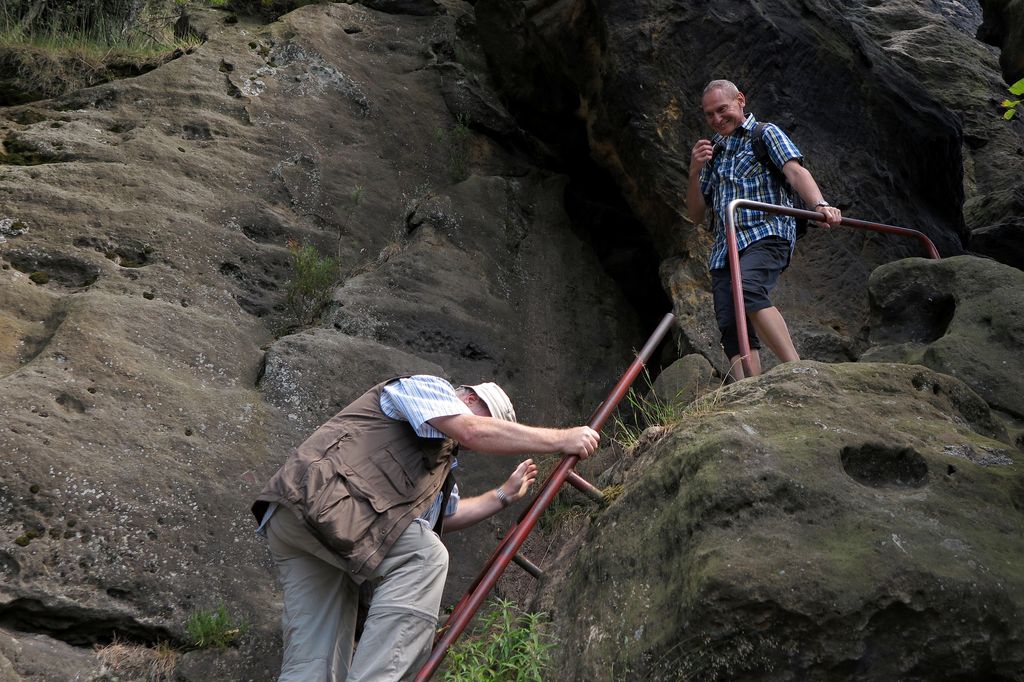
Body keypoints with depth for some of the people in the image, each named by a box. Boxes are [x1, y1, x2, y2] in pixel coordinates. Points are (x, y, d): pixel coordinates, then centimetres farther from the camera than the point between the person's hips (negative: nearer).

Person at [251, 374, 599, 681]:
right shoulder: (428, 386, 4)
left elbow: (446, 515, 39)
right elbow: (474, 432, -13)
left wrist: (504, 494, 37)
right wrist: (562, 439, -7)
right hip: (316, 492, -10)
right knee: (426, 557, -17)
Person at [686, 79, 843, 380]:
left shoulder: (766, 134, 11)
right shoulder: (713, 152, 27)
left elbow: (795, 171, -8)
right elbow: (696, 216, 24)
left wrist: (819, 204, -28)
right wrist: (695, 172, 7)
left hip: (766, 234, -6)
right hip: (724, 249, 6)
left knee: (747, 289, -35)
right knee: (732, 329, -11)